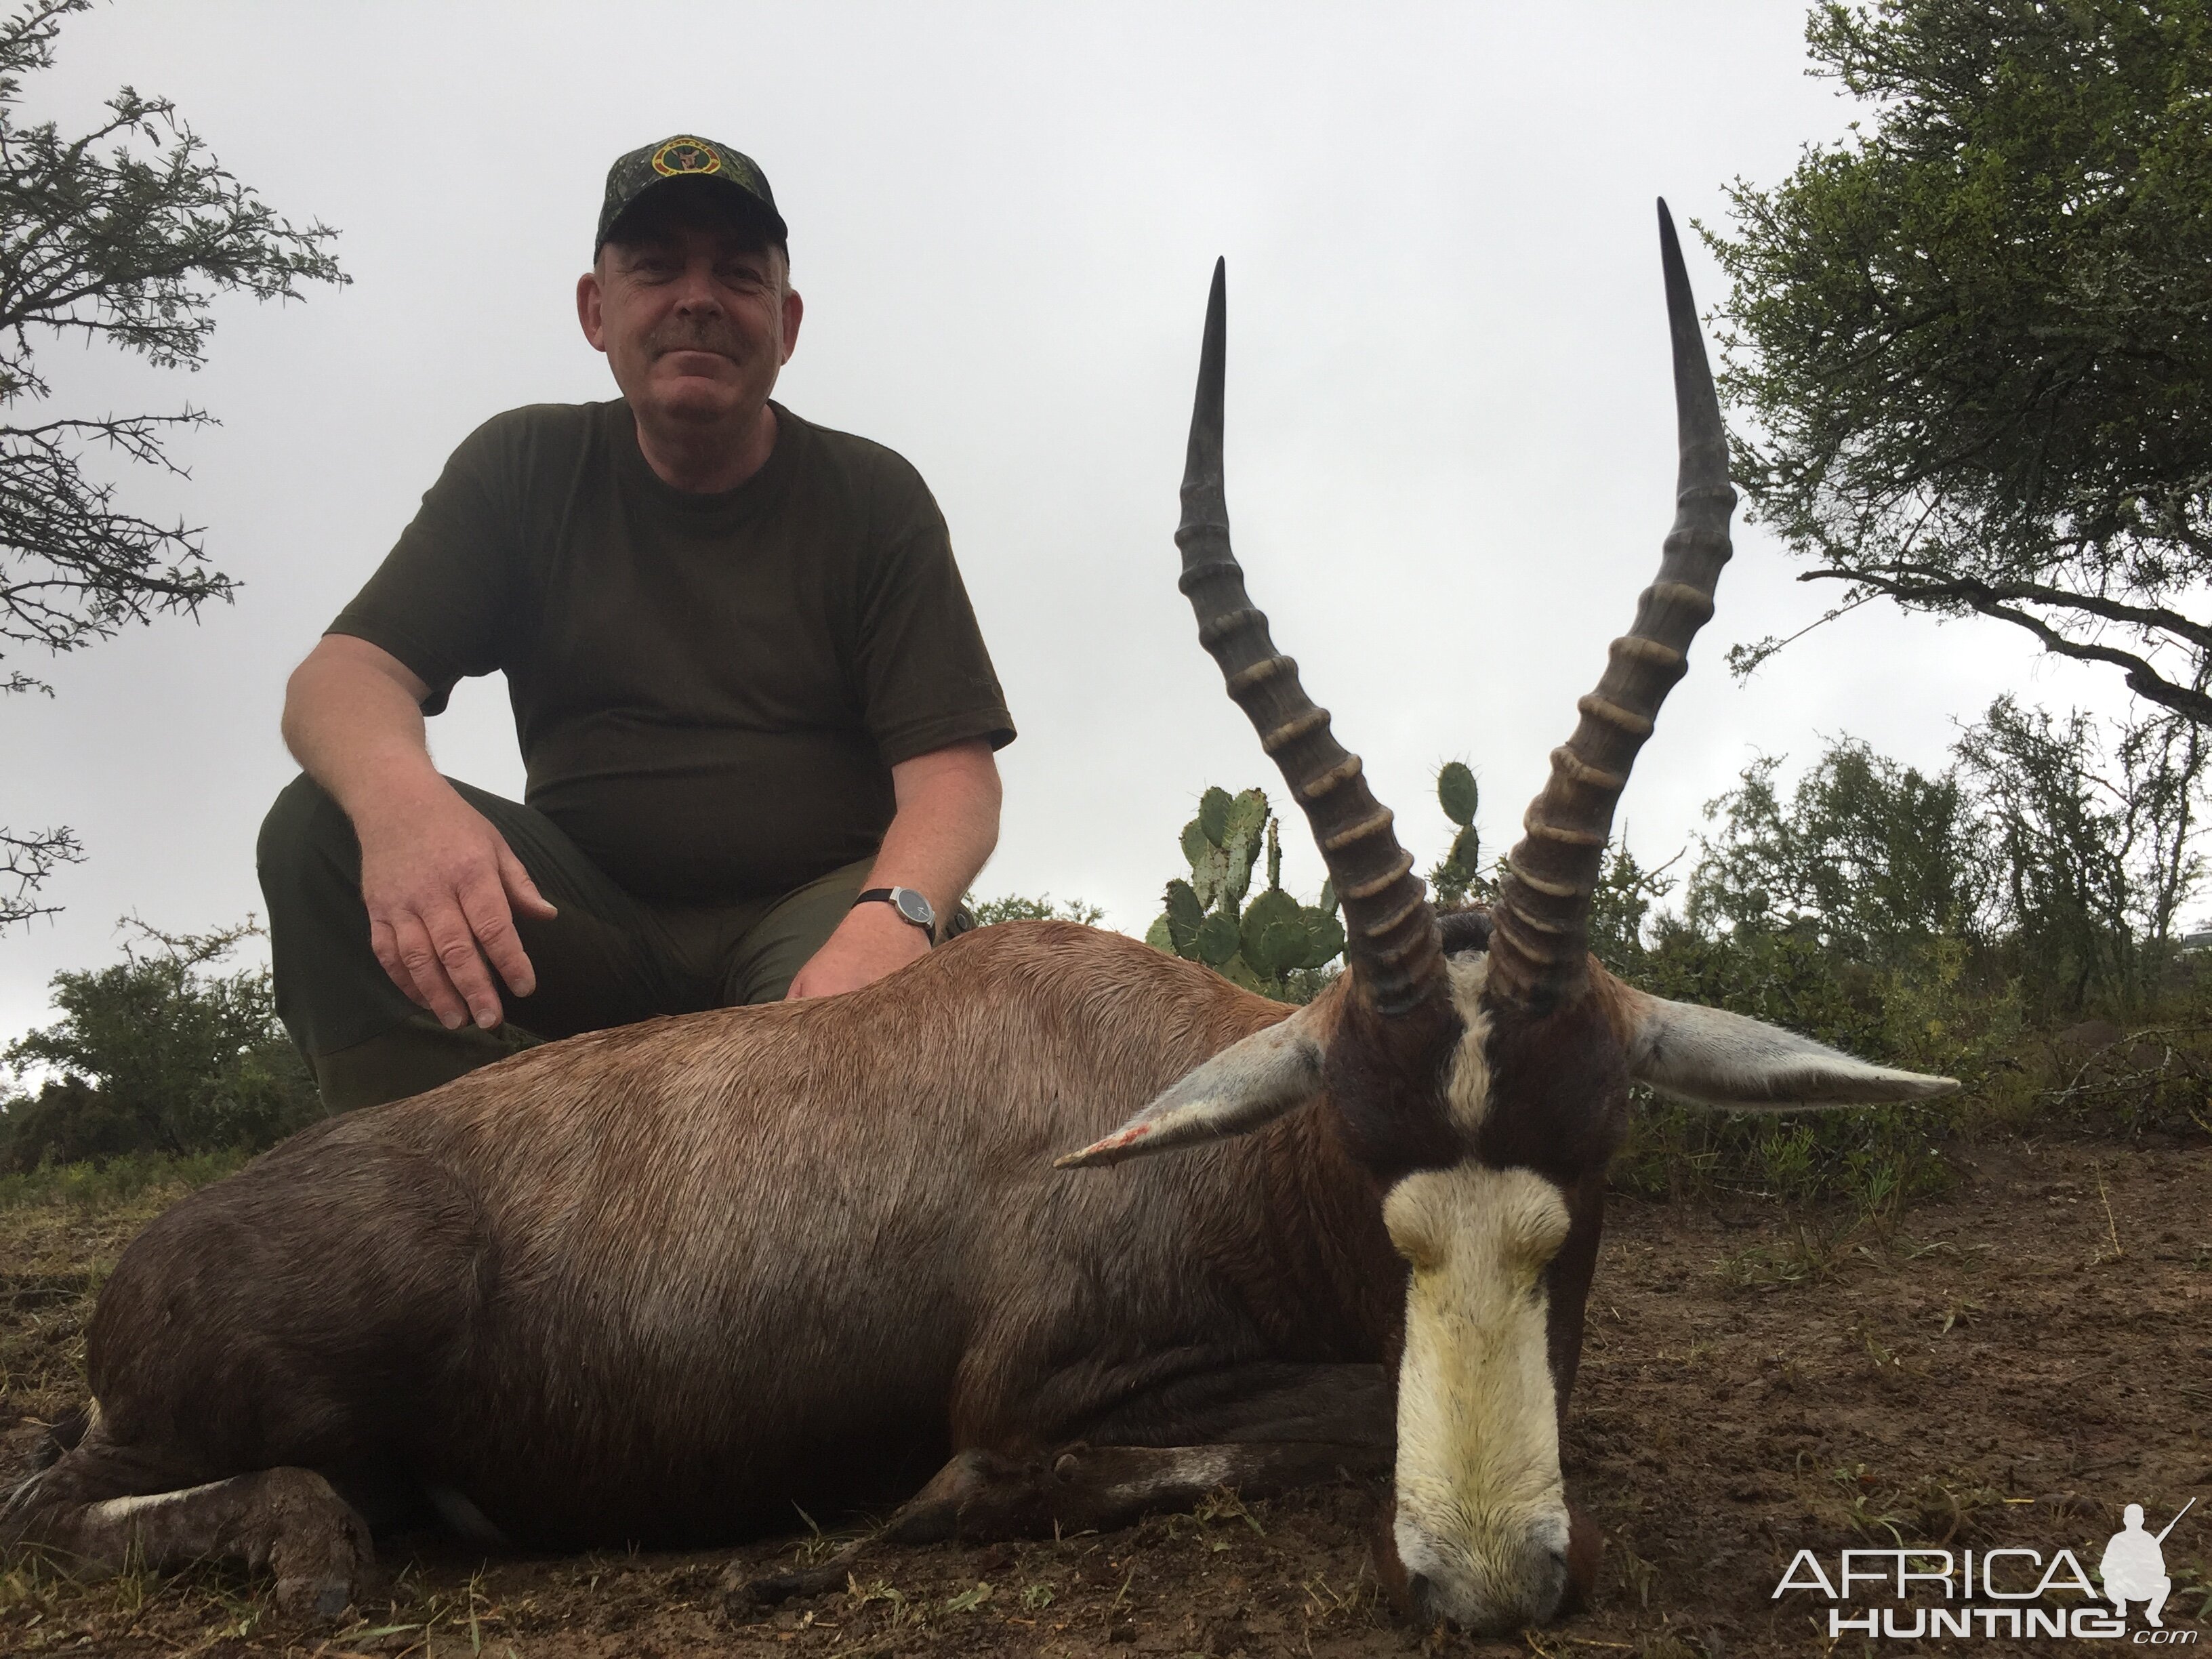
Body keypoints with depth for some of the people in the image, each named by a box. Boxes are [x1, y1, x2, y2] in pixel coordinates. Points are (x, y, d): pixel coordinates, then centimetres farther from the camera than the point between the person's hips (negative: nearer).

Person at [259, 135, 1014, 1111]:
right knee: (321, 833, -21)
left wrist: (892, 915, -32)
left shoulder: (873, 499, 3)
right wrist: (396, 793, -32)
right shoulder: (522, 470, 8)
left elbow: (953, 770, -8)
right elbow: (345, 672, -5)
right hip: (587, 918, 3)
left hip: (814, 908, -3)